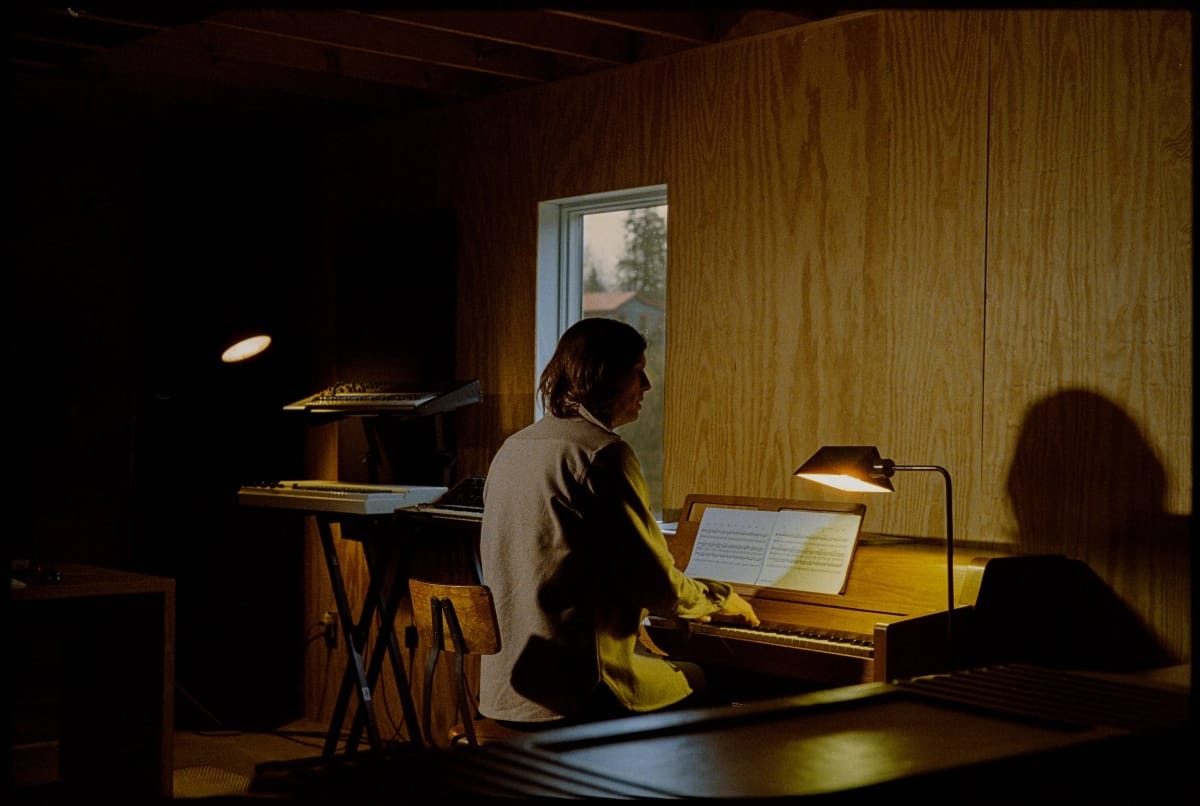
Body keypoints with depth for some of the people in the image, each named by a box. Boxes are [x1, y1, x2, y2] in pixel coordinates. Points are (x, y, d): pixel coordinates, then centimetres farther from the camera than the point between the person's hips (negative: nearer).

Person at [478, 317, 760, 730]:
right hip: (577, 693, -8)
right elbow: (657, 582, -13)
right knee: (707, 682, 14)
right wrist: (720, 598, 8)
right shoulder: (603, 453, -15)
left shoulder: (513, 448, 11)